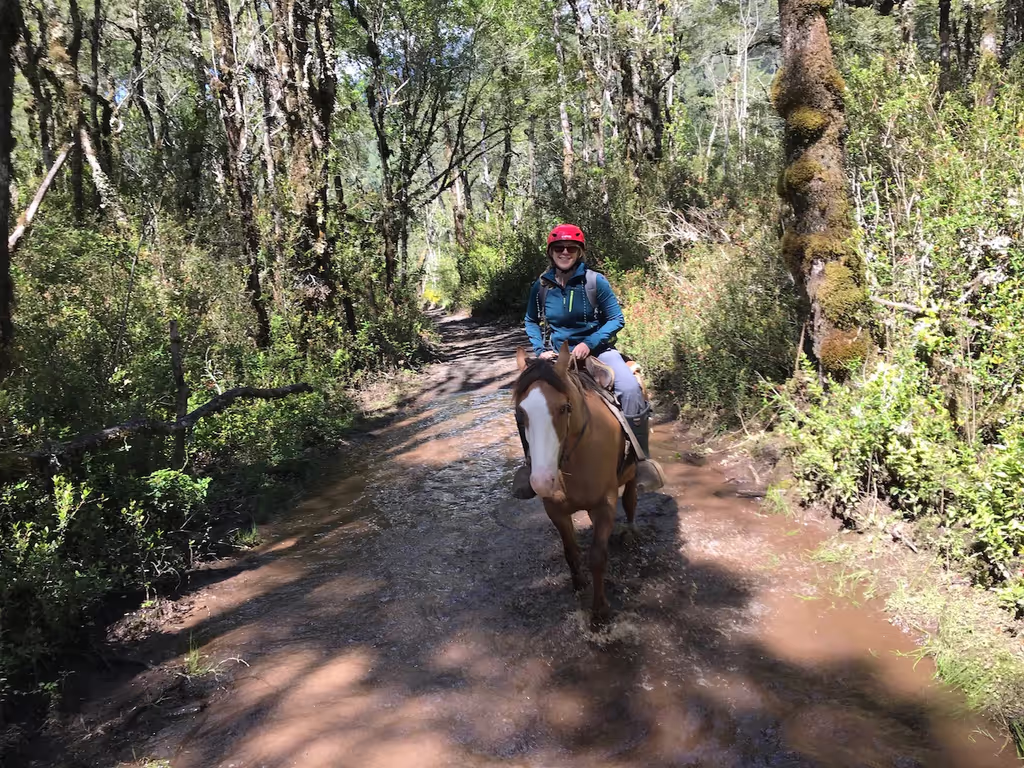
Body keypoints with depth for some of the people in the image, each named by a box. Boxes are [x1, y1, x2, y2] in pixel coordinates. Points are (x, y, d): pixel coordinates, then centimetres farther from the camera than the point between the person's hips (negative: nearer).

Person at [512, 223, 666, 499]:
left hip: (596, 349, -2)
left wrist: (589, 343, -17)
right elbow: (531, 322, 13)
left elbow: (616, 319, -4)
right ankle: (532, 463, 3)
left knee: (630, 390, -29)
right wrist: (540, 349, -4)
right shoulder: (541, 286, -1)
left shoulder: (596, 281, -8)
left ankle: (640, 458, -15)